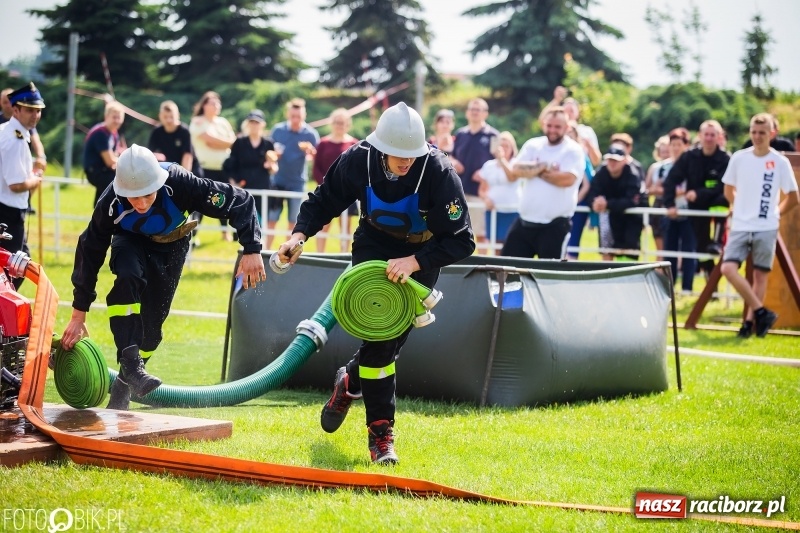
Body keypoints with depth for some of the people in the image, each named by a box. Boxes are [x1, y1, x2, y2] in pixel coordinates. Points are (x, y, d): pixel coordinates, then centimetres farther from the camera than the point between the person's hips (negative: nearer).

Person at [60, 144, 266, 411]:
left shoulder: (180, 184, -40)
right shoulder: (110, 203, -34)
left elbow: (240, 202, -31)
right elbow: (89, 252, -23)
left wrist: (252, 250, -38)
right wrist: (79, 314, -19)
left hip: (171, 244, 1)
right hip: (130, 240, -1)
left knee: (153, 319, -2)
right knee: (129, 276, -34)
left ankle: (124, 385, 19)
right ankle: (130, 364, -32)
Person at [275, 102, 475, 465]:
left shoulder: (439, 173, -30)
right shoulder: (357, 161, -23)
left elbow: (461, 241, -27)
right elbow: (323, 201, -5)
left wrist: (414, 262, -39)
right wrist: (300, 234, -23)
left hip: (422, 255, 0)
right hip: (374, 247, 1)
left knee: (394, 336, -1)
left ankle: (350, 382, 33)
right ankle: (380, 431, -4)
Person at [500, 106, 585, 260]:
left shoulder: (573, 150, -6)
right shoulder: (532, 145, 8)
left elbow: (567, 179, -22)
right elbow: (516, 170, -5)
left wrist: (535, 170, -10)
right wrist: (545, 167, -13)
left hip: (555, 224, -5)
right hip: (525, 220, 5)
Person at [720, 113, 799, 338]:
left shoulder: (780, 162, -4)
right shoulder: (738, 158, 1)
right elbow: (729, 190, 16)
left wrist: (775, 213, 8)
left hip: (766, 228, -2)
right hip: (740, 226, 2)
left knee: (760, 274, 3)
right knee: (728, 268, -14)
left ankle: (751, 320, 13)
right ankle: (762, 312, -8)